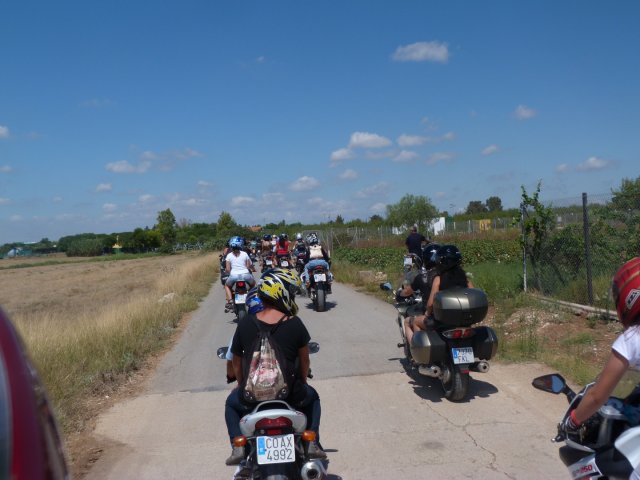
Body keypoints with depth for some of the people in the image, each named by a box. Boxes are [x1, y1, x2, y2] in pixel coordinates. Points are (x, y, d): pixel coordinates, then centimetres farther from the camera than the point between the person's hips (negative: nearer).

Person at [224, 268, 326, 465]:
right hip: (290, 394, -1)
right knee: (312, 397, 32)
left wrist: (242, 385, 23)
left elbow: (236, 360, 5)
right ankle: (312, 442, 19)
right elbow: (304, 360, 1)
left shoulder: (245, 323, -7)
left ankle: (238, 445, 15)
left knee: (231, 403, 34)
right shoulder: (295, 324, -12)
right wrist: (302, 383, 20)